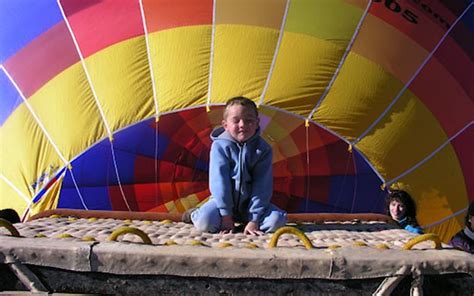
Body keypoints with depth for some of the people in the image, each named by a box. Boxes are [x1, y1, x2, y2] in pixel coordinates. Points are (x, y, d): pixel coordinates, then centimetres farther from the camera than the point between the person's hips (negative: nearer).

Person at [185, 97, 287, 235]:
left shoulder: (263, 149, -10)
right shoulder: (220, 146, -13)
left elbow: (262, 186, -12)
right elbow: (219, 180, -16)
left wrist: (254, 220, -18)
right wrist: (226, 215, -20)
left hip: (249, 203, 2)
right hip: (223, 199, -2)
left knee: (278, 220, -21)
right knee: (205, 221, -30)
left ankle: (245, 220, 9)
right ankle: (195, 214, 10)